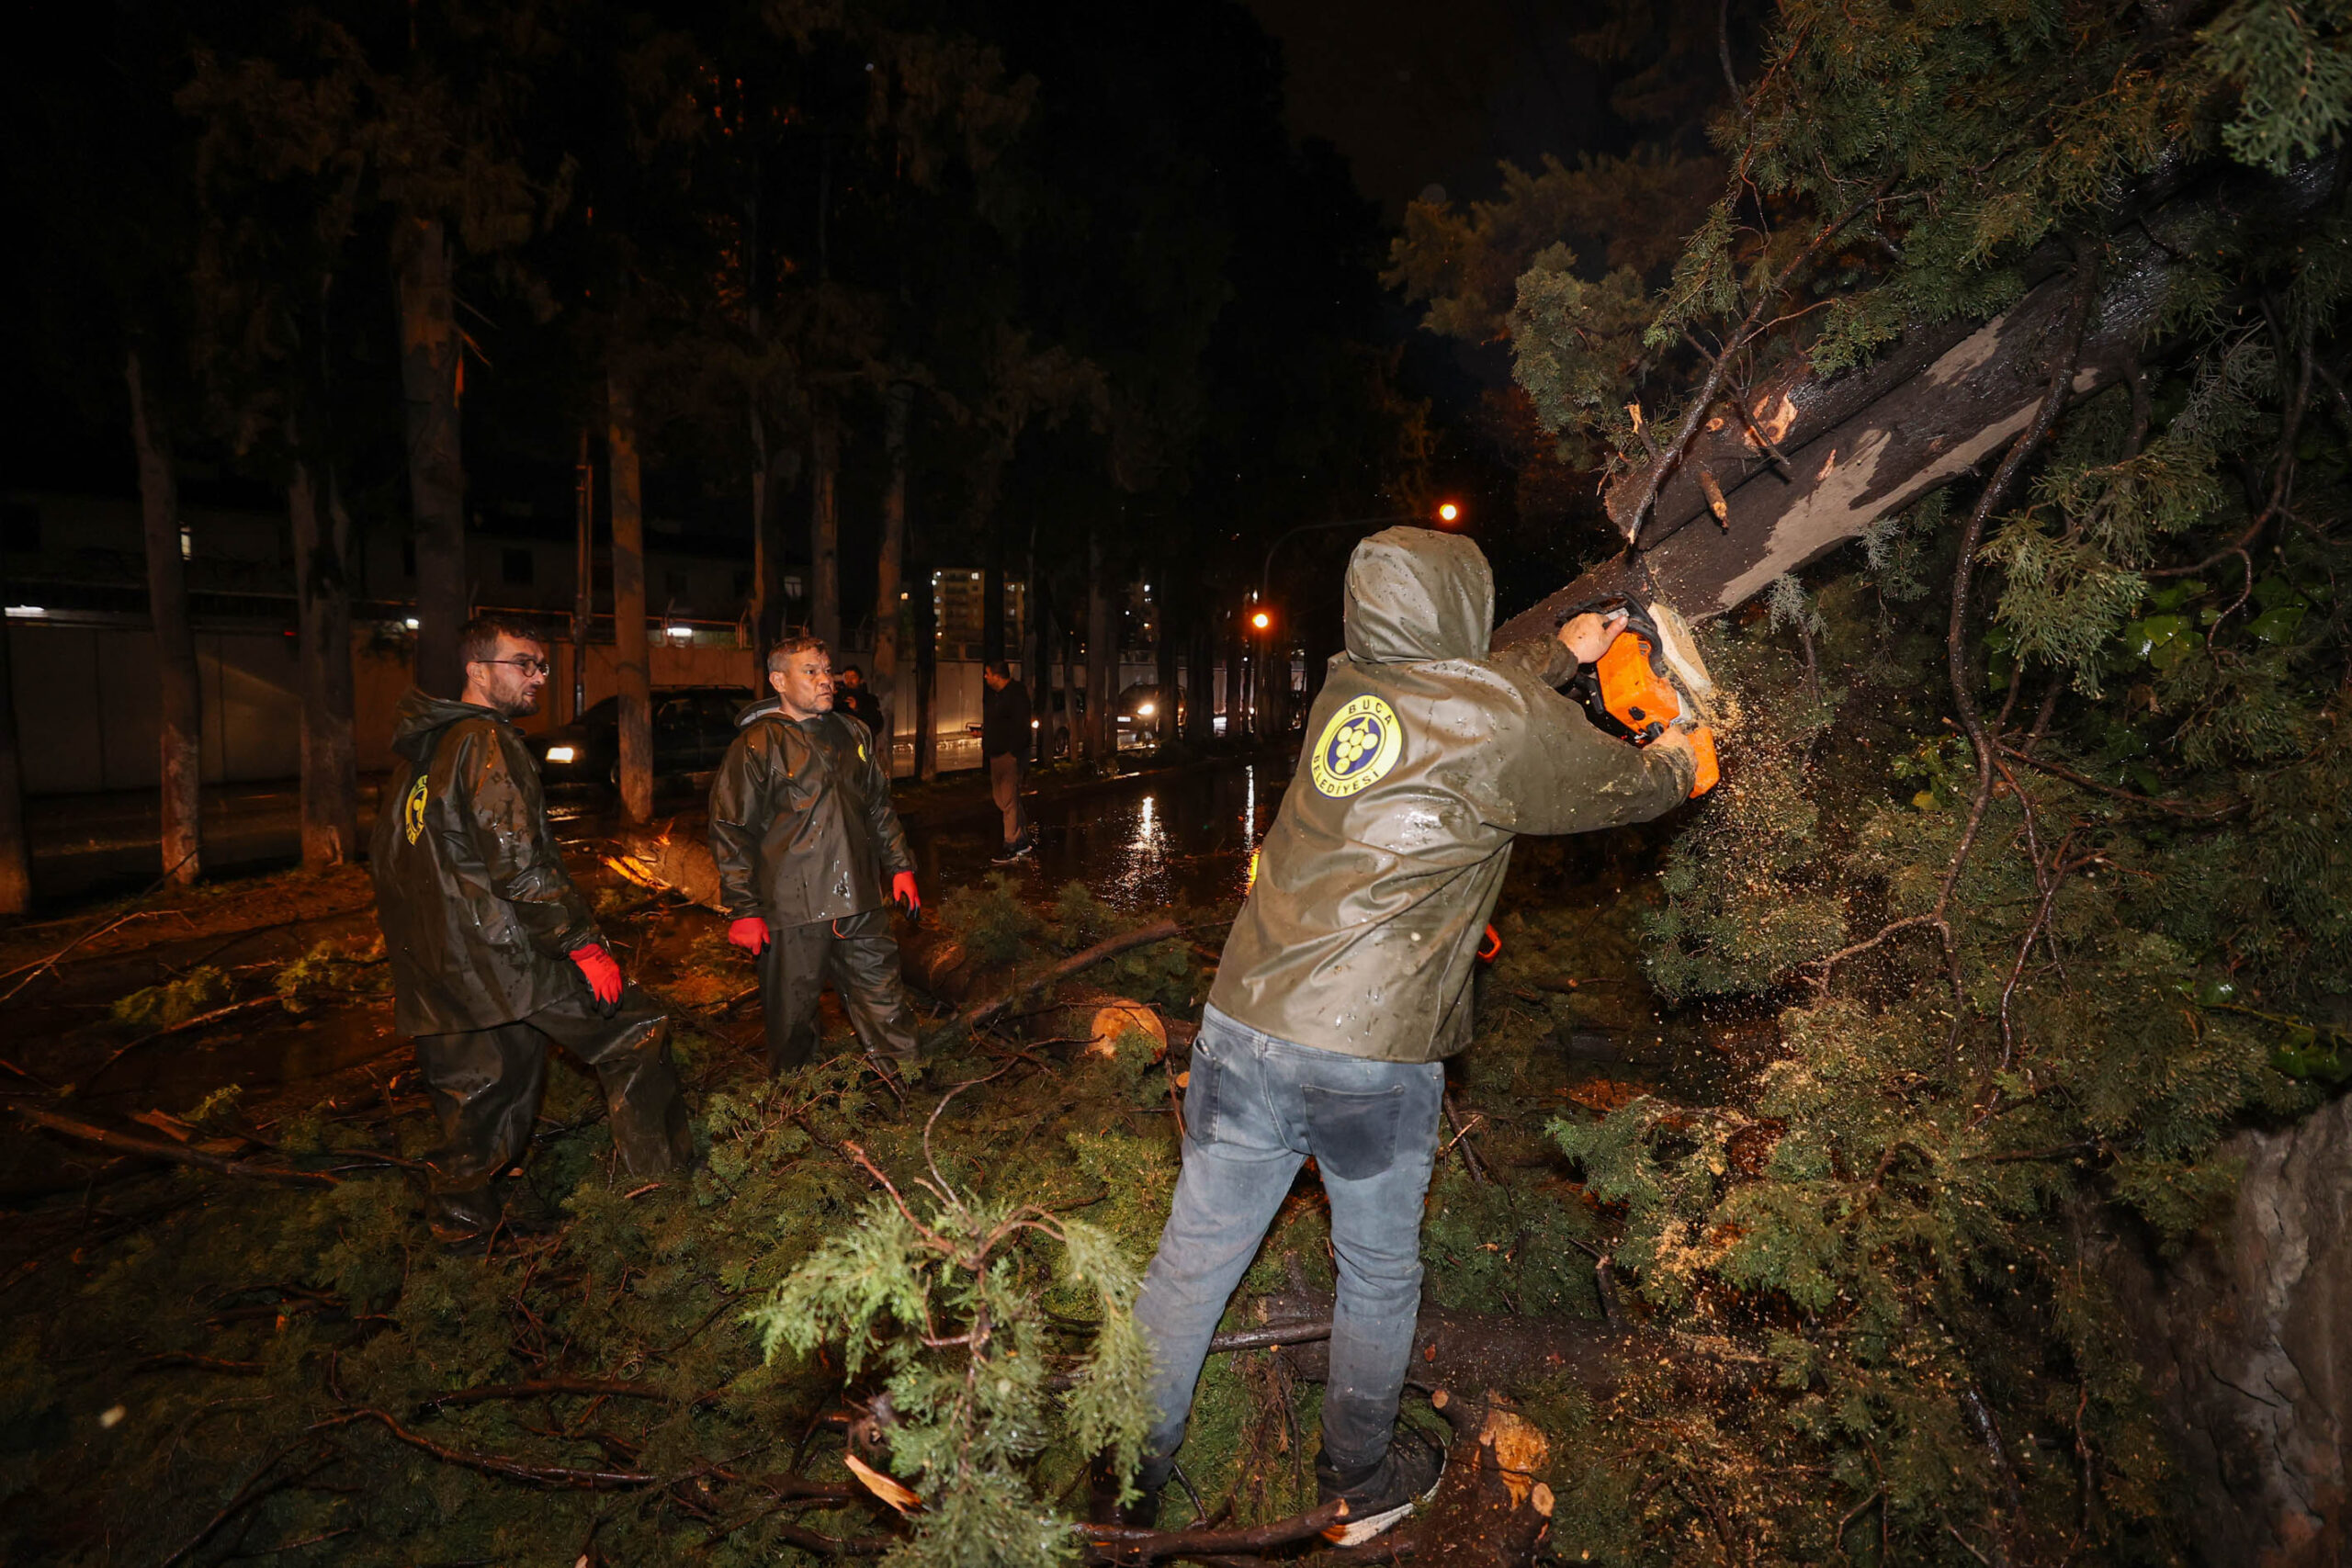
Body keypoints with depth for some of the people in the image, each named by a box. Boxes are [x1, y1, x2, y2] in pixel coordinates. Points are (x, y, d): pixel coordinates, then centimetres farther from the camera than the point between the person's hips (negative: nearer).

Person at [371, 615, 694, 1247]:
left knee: (473, 1089, 19)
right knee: (637, 1028, 1)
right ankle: (664, 1174, 7)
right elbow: (518, 862, -22)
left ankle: (461, 1217, 29)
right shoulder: (487, 743, -14)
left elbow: (385, 861, 22)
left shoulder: (415, 752, 16)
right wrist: (584, 943, -18)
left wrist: (414, 952, 28)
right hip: (499, 956, -9)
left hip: (430, 968, 9)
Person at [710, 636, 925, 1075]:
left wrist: (900, 867, 15)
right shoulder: (757, 745, -6)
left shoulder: (854, 736, 12)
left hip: (861, 901, 5)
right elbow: (730, 830, -7)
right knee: (792, 1018, 8)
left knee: (885, 1003, 9)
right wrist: (743, 909, -10)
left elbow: (880, 810, 21)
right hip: (793, 907, -4)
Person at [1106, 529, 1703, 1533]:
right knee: (1379, 1273, 20)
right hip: (1372, 1058, -4)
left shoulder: (1346, 688, 8)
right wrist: (1676, 753, 34)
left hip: (1242, 1027, 5)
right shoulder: (1510, 724, -7)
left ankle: (1127, 1486, 32)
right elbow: (1629, 788, 12)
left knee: (1193, 1261, 15)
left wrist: (1562, 655, 41)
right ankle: (1359, 1482, 43)